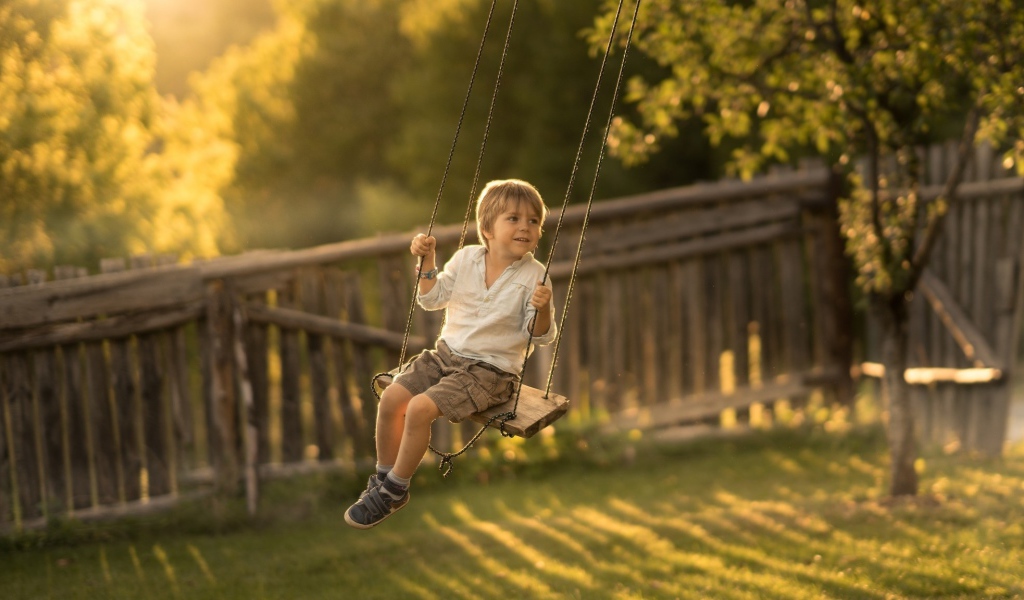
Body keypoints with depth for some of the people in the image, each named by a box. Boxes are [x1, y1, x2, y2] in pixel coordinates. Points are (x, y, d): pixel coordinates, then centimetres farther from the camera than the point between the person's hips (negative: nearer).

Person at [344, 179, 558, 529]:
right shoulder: (466, 259, 3)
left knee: (420, 408, -22)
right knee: (391, 398, -11)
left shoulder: (532, 276, -10)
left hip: (490, 371, -5)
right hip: (447, 354, 6)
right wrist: (427, 261, 1)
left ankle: (393, 492, -5)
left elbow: (542, 336, -10)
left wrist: (542, 308, -30)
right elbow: (433, 299, 15)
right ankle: (384, 477, 9)